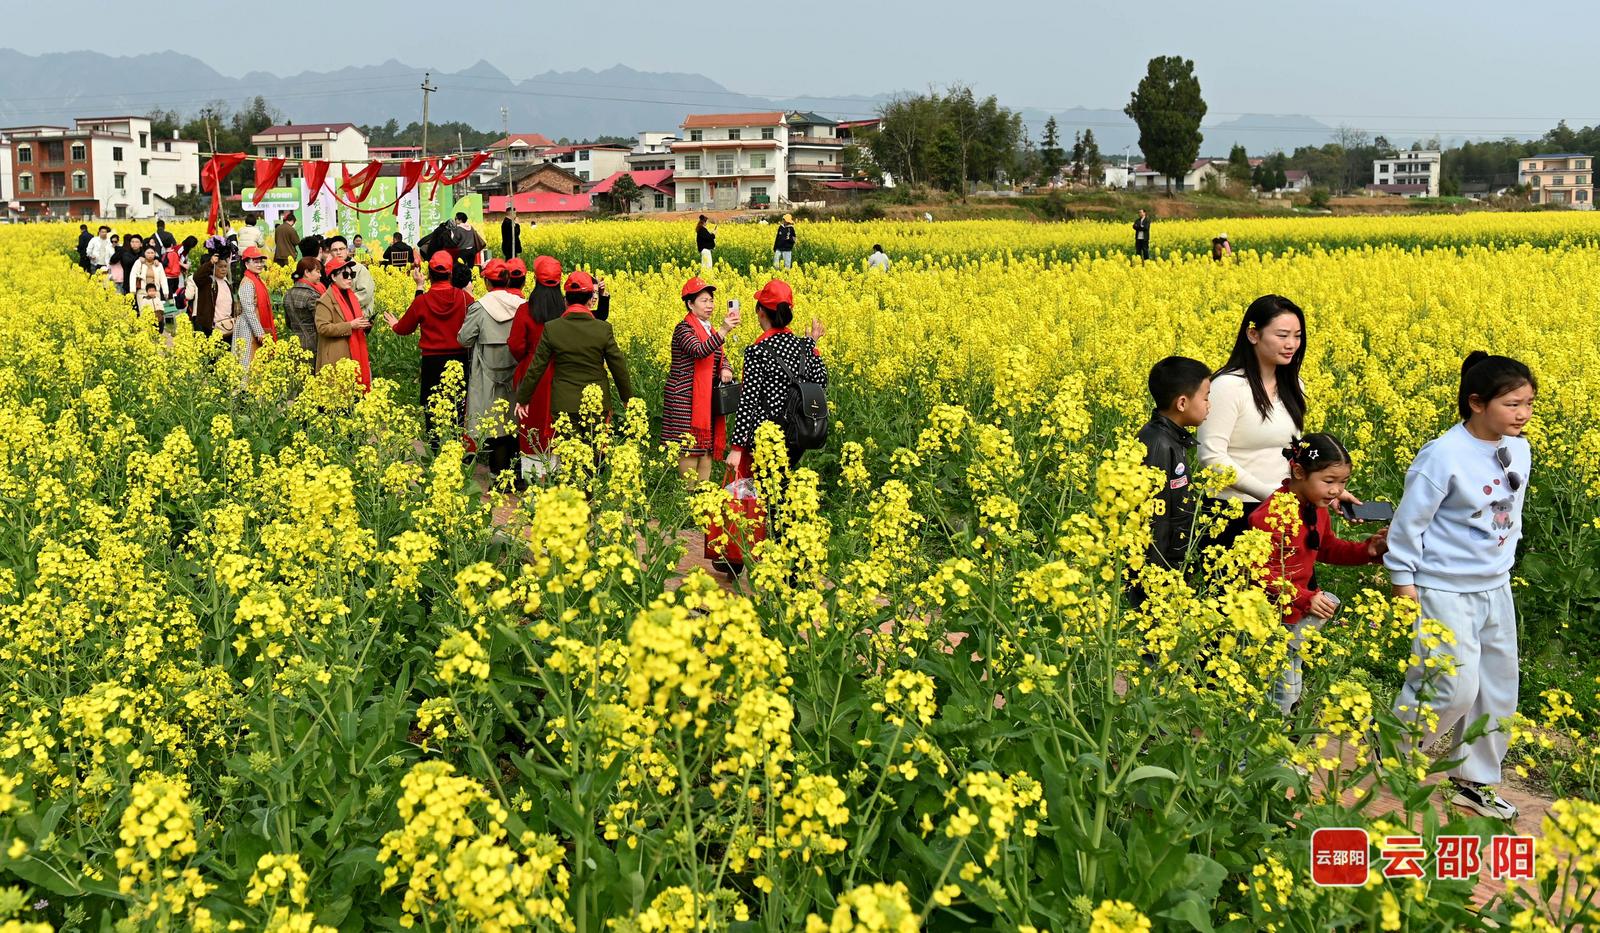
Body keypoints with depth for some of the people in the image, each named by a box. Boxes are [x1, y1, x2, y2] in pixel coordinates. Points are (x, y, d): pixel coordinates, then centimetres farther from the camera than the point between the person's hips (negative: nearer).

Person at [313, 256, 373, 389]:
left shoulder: (351, 296, 17)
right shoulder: (325, 300, -9)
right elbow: (322, 327, -18)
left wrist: (364, 325, 7)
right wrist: (350, 326, -19)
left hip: (355, 354, 8)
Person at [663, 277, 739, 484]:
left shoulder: (708, 329, 15)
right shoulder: (684, 328, -11)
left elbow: (719, 357, 20)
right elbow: (699, 351, -29)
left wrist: (725, 369, -4)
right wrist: (723, 331, -40)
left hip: (707, 399, 8)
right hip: (686, 399, -8)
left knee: (707, 447, 8)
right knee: (690, 449, -6)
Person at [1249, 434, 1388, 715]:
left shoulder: (1317, 510, 4)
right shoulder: (1272, 513, -26)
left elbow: (1326, 549, 19)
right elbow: (1259, 571, -25)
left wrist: (1367, 550, 3)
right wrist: (1304, 598, -30)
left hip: (1298, 607, 9)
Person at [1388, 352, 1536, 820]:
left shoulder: (1519, 452, 2)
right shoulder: (1443, 455, -21)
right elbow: (1408, 522, -15)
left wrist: (1503, 566, 19)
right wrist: (1402, 581, -13)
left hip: (1495, 589, 8)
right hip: (1444, 589, -8)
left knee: (1499, 690, 11)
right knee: (1454, 689, -8)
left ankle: (1475, 782, 28)